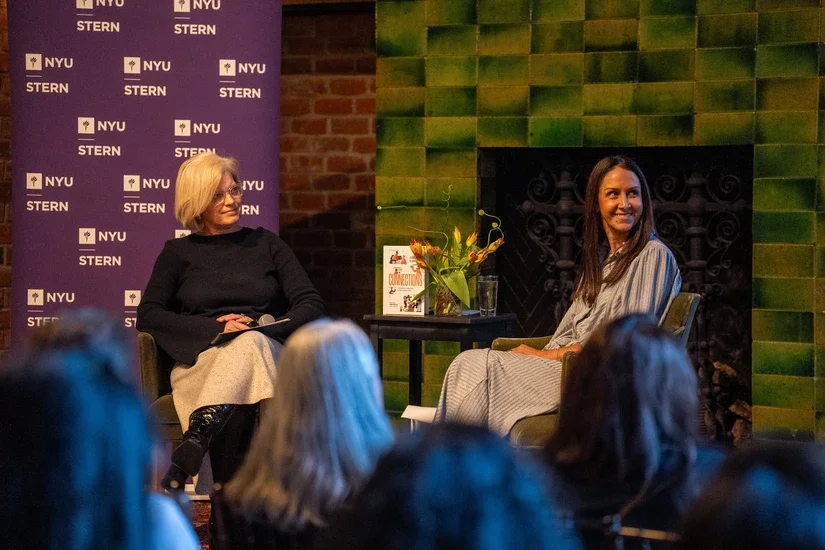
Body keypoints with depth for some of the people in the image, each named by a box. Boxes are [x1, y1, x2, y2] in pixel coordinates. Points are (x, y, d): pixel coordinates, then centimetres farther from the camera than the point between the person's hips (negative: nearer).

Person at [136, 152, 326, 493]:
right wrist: (215, 328, -8)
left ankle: (193, 444, -54)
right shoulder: (179, 252, 19)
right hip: (200, 360, -1)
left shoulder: (266, 244, 22)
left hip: (265, 354, 1)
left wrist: (263, 330, -7)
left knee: (250, 345, -38)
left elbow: (311, 305, 12)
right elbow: (147, 316, 5)